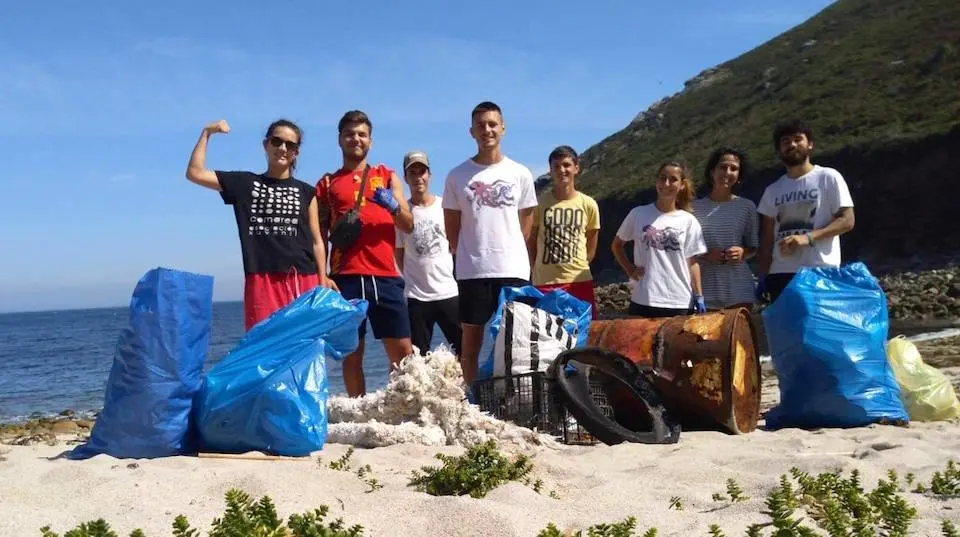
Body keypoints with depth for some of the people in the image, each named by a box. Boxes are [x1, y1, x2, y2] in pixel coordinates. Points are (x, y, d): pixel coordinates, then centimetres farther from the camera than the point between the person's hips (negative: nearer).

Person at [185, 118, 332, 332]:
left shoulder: (305, 191, 15)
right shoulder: (245, 183, 13)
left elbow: (316, 241, 12)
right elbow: (194, 173, 7)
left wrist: (323, 280, 4)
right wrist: (207, 132, 5)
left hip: (303, 280, 1)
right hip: (261, 281, -1)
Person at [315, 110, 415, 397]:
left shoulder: (387, 176, 16)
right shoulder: (327, 184, 14)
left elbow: (408, 225, 10)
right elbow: (319, 236, 11)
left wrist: (394, 206, -12)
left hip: (385, 276, 1)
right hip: (345, 278, -1)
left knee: (402, 351, -2)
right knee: (351, 353, 1)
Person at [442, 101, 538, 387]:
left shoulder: (520, 173, 5)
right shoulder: (457, 176, 3)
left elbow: (526, 221, 10)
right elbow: (451, 227, 7)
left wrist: (509, 253, 6)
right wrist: (468, 256, 4)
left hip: (513, 270, 1)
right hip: (472, 271, 0)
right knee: (471, 338, 4)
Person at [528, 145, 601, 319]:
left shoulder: (588, 204, 0)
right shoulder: (540, 202, -2)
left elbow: (591, 245, 11)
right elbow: (531, 241, 6)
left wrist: (578, 265, 8)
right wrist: (536, 270, 1)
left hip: (580, 280, 1)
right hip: (544, 281, -1)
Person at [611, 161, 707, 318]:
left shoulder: (688, 221, 4)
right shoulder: (638, 214, 2)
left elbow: (692, 262, 5)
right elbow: (616, 245, 15)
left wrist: (698, 296, 0)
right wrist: (630, 270, 2)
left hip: (680, 303, 1)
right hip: (643, 301, -1)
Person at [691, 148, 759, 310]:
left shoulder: (747, 207, 6)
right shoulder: (695, 207, 3)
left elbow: (752, 248, 12)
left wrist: (743, 253, -10)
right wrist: (704, 256, -12)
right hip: (703, 292, -1)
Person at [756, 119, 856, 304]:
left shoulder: (829, 177, 4)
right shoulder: (773, 190, 17)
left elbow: (847, 220, -3)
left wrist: (808, 237, -16)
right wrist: (763, 277, 6)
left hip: (820, 272, -4)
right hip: (780, 274, 4)